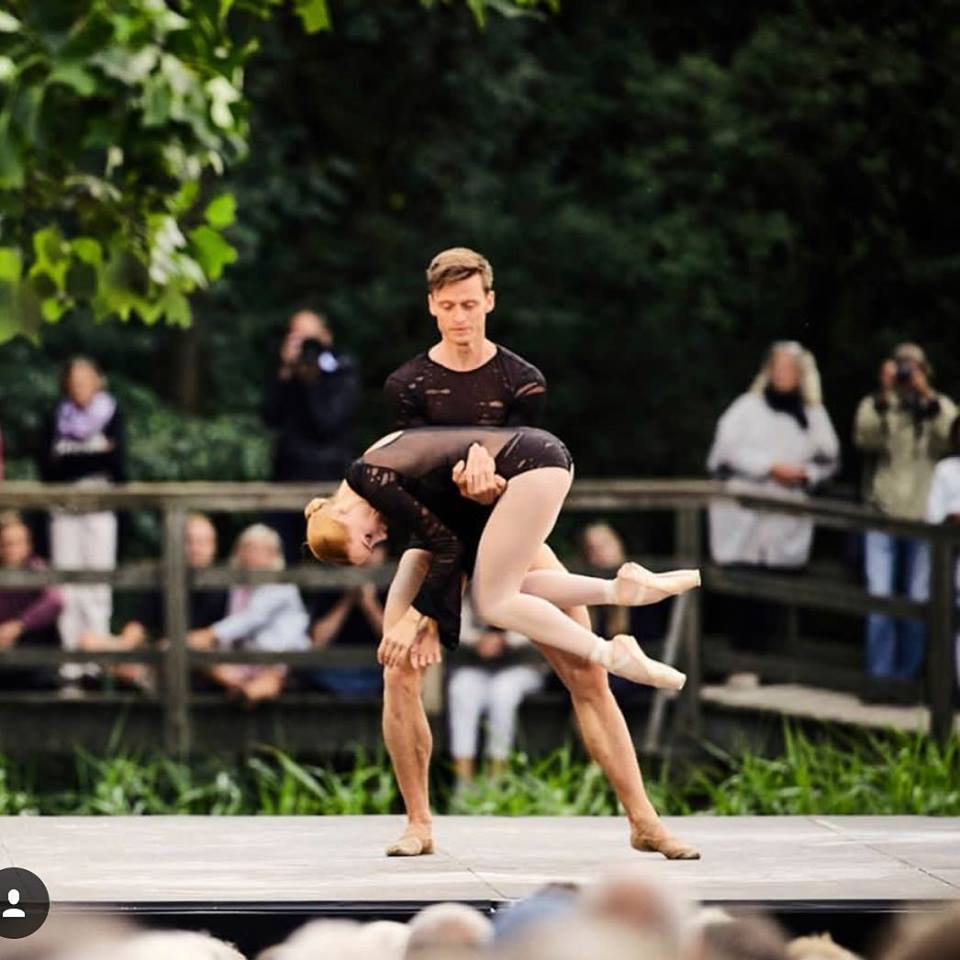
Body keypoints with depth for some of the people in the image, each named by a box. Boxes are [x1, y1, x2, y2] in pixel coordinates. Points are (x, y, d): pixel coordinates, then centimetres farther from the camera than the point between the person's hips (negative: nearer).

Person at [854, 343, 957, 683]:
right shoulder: (876, 405, 7)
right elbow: (865, 437, -13)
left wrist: (928, 397, -18)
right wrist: (883, 395, -22)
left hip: (923, 516, 1)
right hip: (883, 515, -1)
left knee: (918, 602, 3)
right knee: (879, 597, -7)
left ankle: (906, 675, 11)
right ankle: (880, 675, -3)